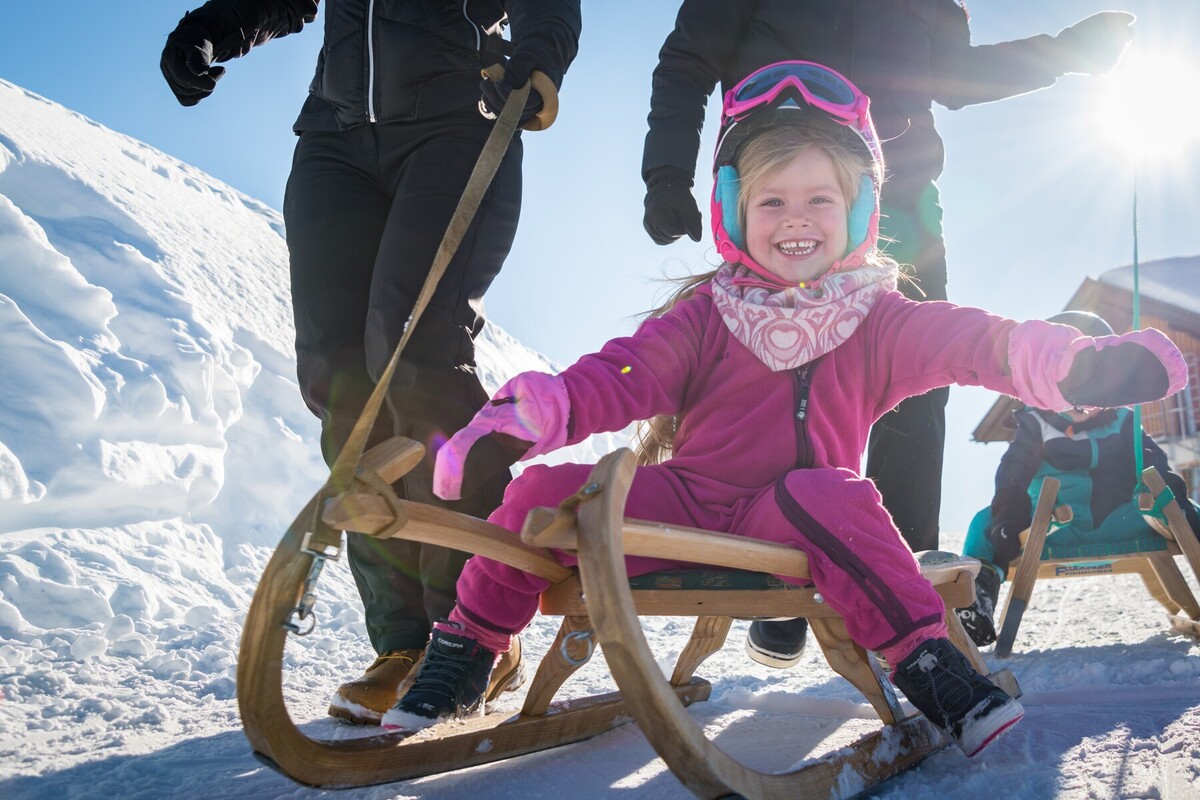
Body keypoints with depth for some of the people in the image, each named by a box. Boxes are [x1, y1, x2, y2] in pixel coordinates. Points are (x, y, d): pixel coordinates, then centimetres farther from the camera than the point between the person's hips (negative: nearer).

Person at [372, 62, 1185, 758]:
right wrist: (514, 420, -21)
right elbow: (618, 378, -4)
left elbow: (965, 340, -10)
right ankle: (462, 659, 0)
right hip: (683, 504, 2)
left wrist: (1081, 362, -29)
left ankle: (928, 664, -26)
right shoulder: (706, 315, 6)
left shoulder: (877, 320, 5)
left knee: (830, 494, -36)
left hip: (797, 527, -1)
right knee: (543, 491, -18)